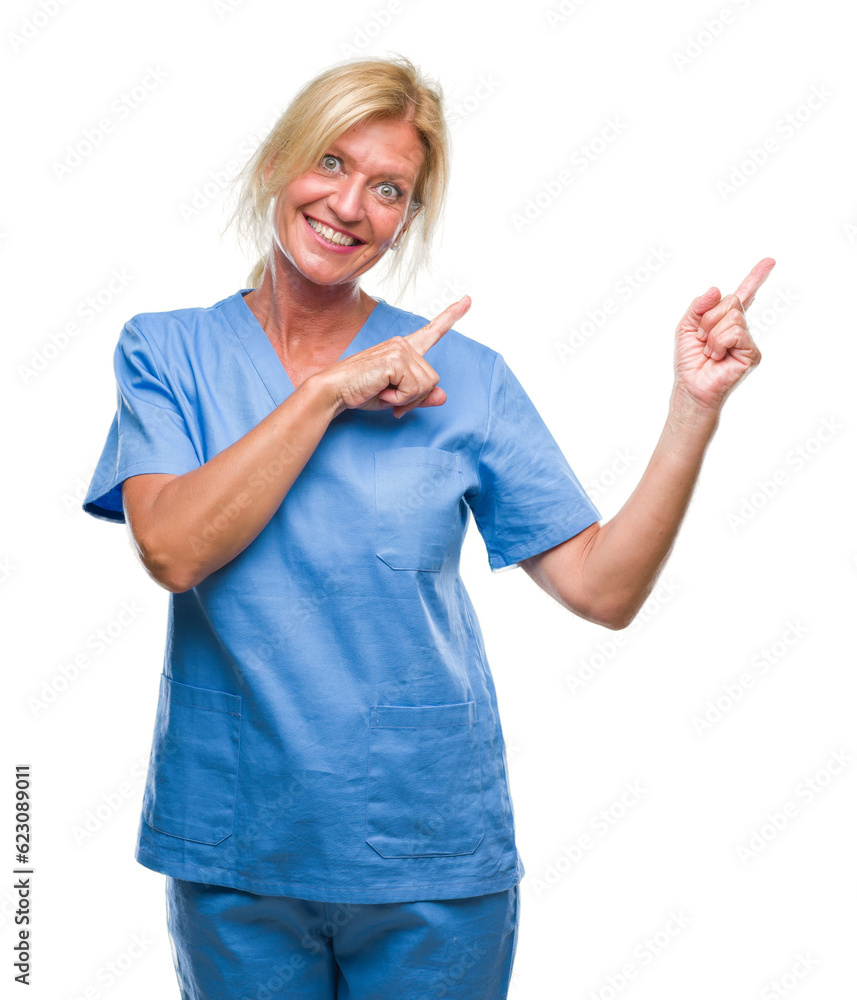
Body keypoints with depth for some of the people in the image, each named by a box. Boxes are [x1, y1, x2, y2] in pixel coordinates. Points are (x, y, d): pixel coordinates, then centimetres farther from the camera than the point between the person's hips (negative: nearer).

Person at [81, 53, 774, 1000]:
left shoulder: (462, 377, -3)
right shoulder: (166, 351, -2)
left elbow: (603, 586, -7)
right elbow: (173, 549, -18)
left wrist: (694, 405, -15)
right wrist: (329, 391, -18)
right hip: (234, 855, 0)